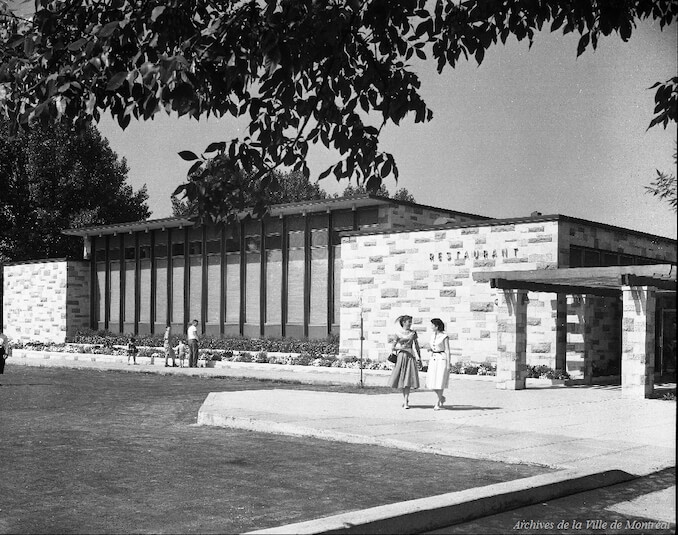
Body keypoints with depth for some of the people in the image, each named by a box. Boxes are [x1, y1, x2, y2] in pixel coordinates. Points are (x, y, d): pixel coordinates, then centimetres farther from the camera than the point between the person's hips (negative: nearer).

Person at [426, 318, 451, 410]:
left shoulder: (444, 336, -9)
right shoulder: (432, 335, 10)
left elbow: (447, 350, -8)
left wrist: (448, 364, -11)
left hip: (442, 359, -6)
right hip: (433, 359, 7)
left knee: (440, 382, -5)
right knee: (431, 383, 3)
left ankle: (438, 403, 5)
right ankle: (442, 398, 24)